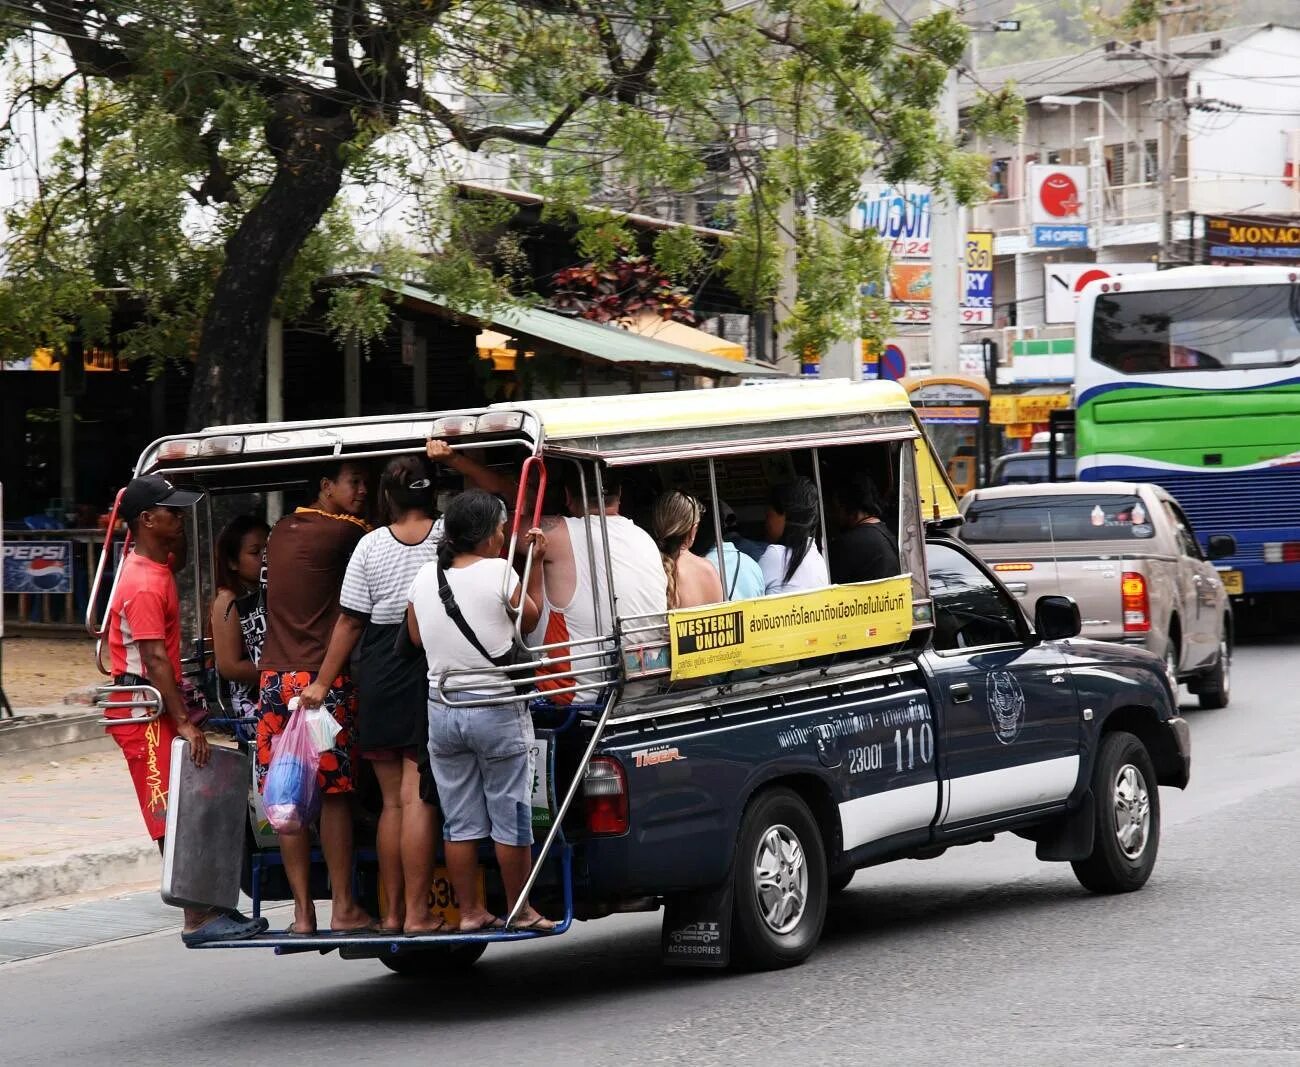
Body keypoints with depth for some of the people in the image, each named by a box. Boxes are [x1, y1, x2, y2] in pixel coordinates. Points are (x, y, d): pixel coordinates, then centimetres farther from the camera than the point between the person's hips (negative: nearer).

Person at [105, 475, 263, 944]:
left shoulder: (159, 566, 11)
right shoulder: (145, 586, -19)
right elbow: (155, 661, -24)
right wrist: (184, 722, -25)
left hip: (160, 708, 10)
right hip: (144, 712, -10)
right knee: (173, 816, -9)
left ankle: (207, 910, 11)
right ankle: (198, 918, -10)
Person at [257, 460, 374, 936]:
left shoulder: (282, 531, 15)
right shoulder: (344, 532, -7)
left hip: (275, 678, 6)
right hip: (324, 679, -6)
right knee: (334, 794, 0)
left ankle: (302, 911, 6)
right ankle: (343, 908, 2)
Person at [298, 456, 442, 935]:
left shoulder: (371, 545, 0)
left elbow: (350, 621, 2)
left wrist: (323, 682, 9)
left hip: (378, 678, 2)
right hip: (431, 676, -2)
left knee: (391, 799, 12)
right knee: (418, 797, -4)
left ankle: (391, 911, 15)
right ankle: (417, 912, -7)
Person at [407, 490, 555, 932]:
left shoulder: (425, 577, 1)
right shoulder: (499, 572, -14)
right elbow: (530, 618, 3)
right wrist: (534, 567, 9)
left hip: (441, 710, 5)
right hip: (497, 710, -5)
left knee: (459, 821, 10)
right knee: (511, 818, 6)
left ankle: (469, 911, 15)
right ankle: (520, 911, 13)